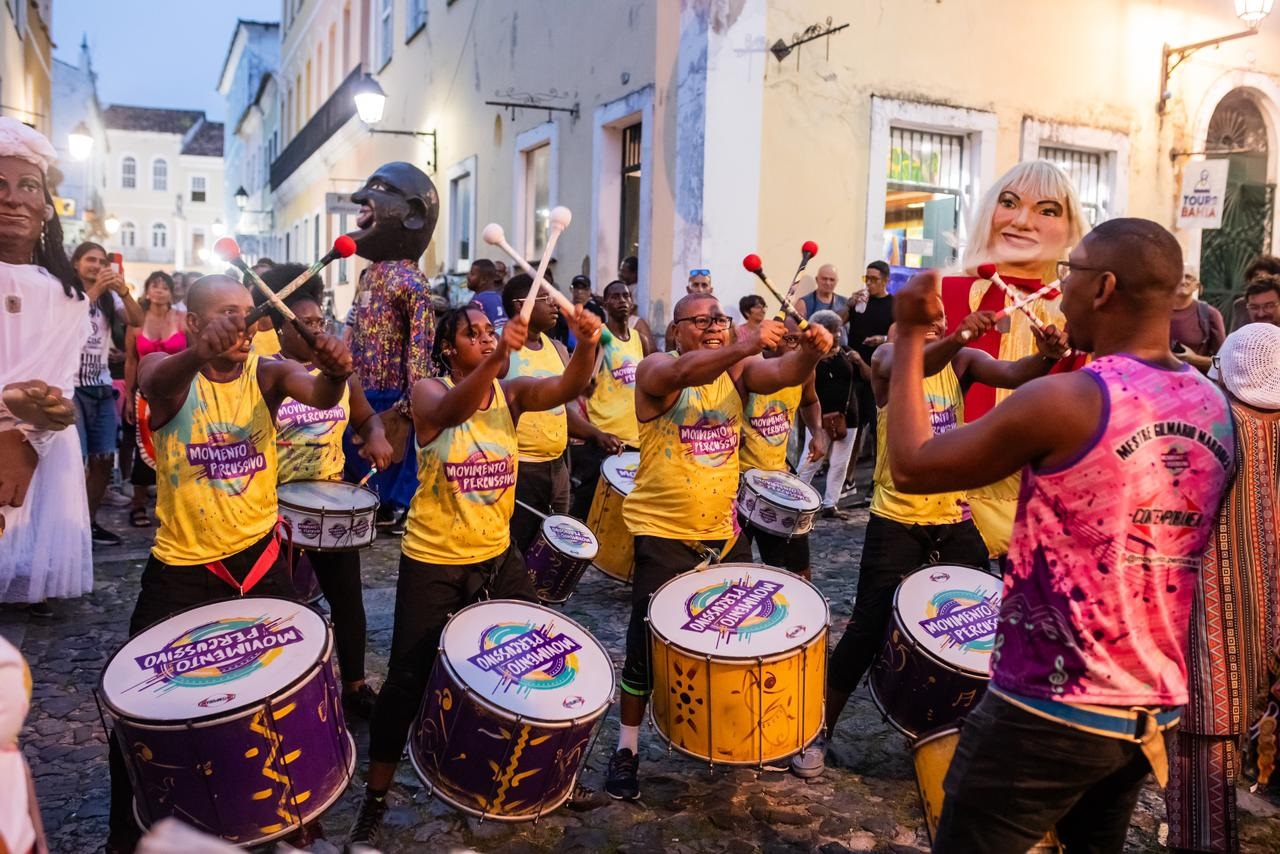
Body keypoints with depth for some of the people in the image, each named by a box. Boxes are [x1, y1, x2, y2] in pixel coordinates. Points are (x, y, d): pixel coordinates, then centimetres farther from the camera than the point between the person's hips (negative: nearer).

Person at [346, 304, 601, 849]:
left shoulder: (511, 393, -2)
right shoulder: (429, 391, -12)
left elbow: (567, 386, -21)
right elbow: (451, 412, -36)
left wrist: (586, 345, -41)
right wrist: (497, 357, -52)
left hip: (497, 555, 4)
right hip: (432, 561, -4)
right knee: (408, 682, 2)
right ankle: (375, 802, 23)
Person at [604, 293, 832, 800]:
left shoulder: (738, 370, 3)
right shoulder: (655, 369, -10)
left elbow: (783, 373, -15)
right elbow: (687, 371, -32)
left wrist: (811, 351, -37)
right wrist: (750, 344, -46)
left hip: (723, 533, 5)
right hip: (662, 535, -4)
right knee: (648, 644, 3)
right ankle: (626, 749, 21)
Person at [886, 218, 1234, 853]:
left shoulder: (1063, 402, -21)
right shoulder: (1215, 408, 0)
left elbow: (911, 467, -11)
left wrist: (911, 334, -2)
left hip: (1047, 712, -7)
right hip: (1154, 711, 7)